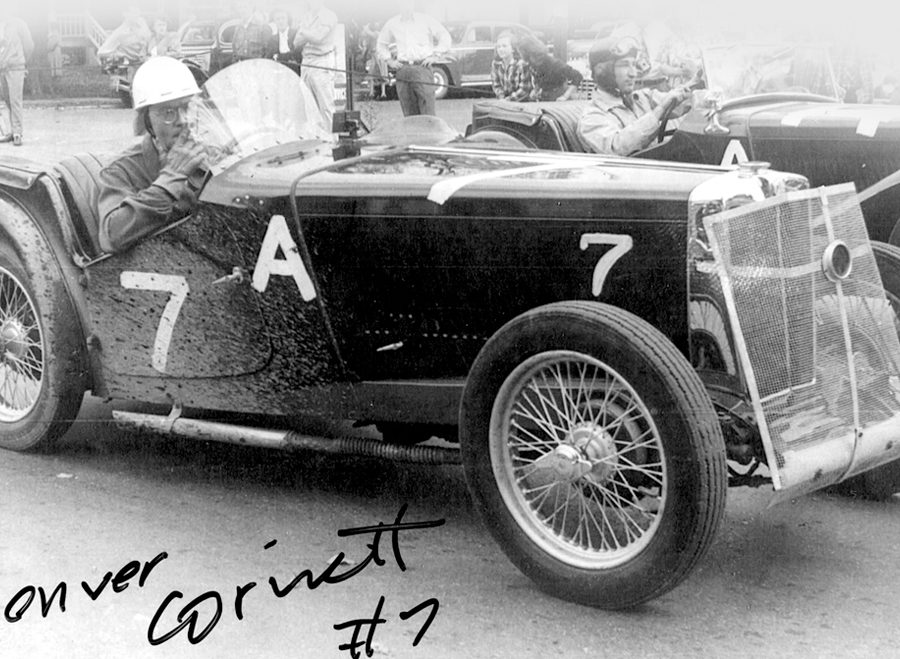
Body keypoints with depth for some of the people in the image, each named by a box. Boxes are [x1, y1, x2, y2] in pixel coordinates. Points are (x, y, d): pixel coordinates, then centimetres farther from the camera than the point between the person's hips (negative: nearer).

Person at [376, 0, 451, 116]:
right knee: (409, 113, 1)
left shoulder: (426, 20, 3)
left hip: (422, 67, -3)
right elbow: (381, 44, 25)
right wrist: (389, 60, 12)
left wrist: (434, 56, -1)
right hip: (402, 70, 3)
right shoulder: (392, 24, 11)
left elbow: (445, 37, 8)